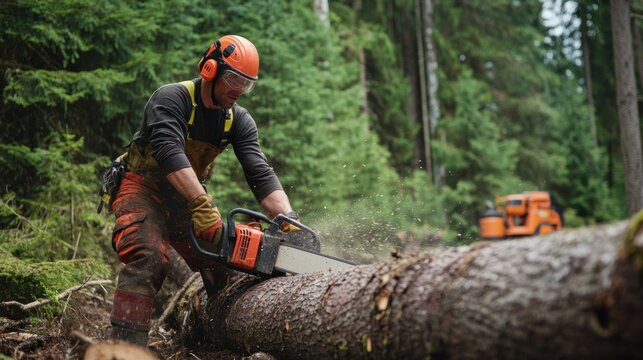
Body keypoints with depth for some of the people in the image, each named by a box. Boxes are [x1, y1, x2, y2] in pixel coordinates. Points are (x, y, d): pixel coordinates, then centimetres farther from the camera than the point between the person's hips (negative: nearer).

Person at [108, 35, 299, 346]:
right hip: (143, 190, -6)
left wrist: (288, 218, -29)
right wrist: (204, 206, -47)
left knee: (223, 265, 2)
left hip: (187, 198, 6)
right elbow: (170, 151, -36)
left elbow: (260, 173, -13)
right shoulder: (172, 98, -20)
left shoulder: (239, 121, -3)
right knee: (147, 258, -29)